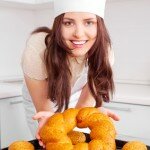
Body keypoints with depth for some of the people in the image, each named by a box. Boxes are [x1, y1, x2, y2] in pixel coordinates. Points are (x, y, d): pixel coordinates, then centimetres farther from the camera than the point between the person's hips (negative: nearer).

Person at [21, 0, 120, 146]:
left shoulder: (103, 53, -30)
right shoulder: (38, 49, -37)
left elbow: (83, 105, -24)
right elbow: (44, 110, -29)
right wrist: (51, 118, -52)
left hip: (76, 100, 2)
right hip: (39, 100, -2)